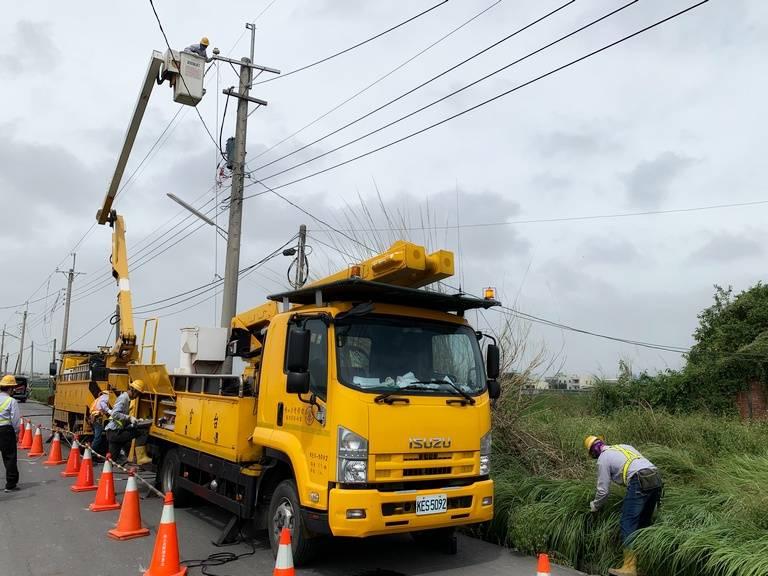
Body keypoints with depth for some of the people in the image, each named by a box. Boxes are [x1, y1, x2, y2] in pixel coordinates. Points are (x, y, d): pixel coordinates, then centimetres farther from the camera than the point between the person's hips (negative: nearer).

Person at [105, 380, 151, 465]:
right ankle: (141, 458, -24)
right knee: (142, 432, -22)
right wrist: (129, 418, -26)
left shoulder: (126, 399, 16)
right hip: (114, 432, -10)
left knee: (113, 459, 16)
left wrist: (133, 420, 6)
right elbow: (114, 414, -26)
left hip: (115, 433, 10)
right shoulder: (123, 398, -13)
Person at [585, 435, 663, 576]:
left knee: (628, 524, -3)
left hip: (640, 482, -8)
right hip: (656, 478, 8)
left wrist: (595, 506, 27)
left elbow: (603, 490, 9)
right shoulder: (624, 446, 29)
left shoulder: (603, 459, 8)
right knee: (644, 523, 16)